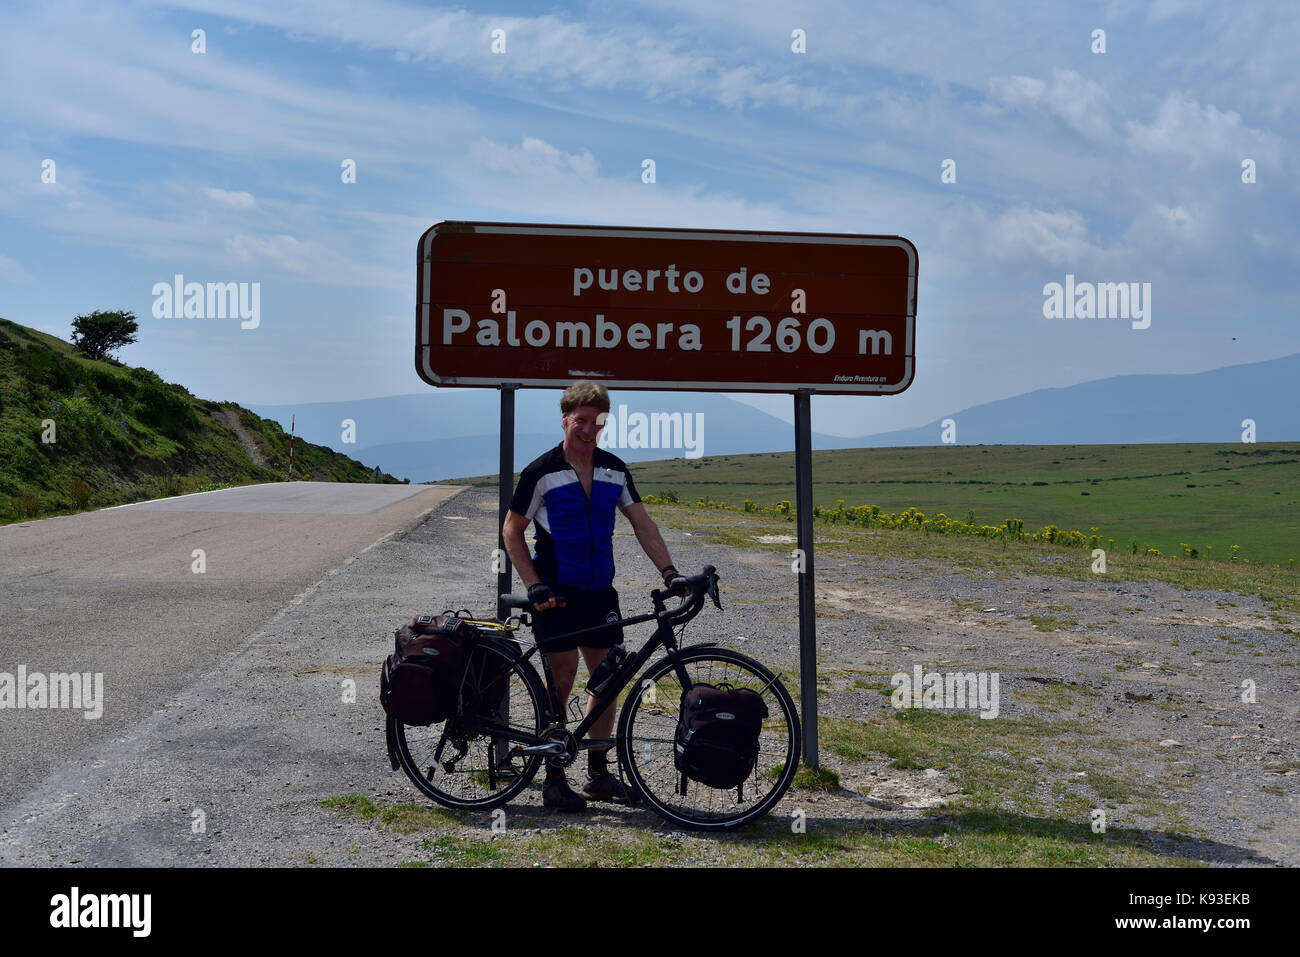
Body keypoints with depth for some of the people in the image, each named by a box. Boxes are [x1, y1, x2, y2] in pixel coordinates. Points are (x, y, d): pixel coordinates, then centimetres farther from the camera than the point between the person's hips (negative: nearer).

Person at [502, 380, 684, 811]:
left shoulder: (614, 469, 6)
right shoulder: (541, 472, -7)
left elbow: (642, 523, 6)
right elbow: (512, 531, -2)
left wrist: (669, 571, -7)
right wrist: (535, 586, -11)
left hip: (599, 590, 5)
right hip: (557, 592, -5)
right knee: (562, 681, -2)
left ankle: (599, 773, 18)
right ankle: (554, 779, 8)